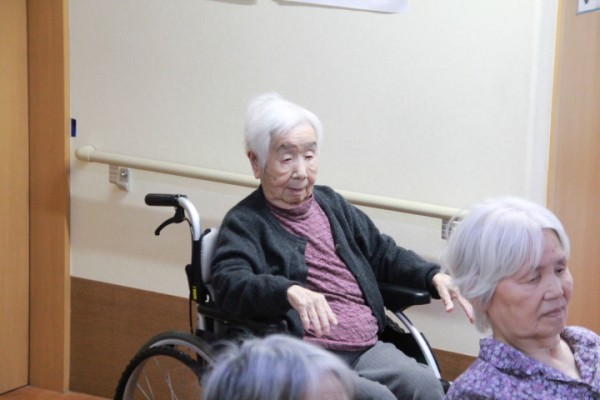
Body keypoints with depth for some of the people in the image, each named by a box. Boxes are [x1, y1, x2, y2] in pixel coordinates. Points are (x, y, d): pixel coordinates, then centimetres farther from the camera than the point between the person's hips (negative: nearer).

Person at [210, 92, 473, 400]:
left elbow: (383, 253, 31)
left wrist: (434, 277, 12)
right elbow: (230, 283, -17)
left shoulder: (331, 203, 23)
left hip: (369, 348, 6)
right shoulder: (245, 223, 1)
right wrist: (290, 291, -36)